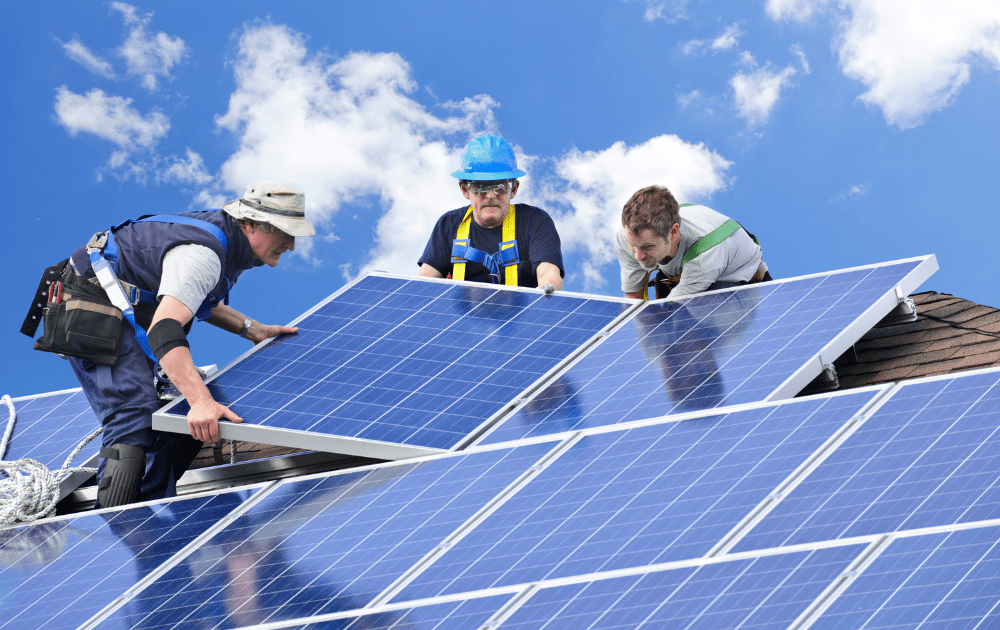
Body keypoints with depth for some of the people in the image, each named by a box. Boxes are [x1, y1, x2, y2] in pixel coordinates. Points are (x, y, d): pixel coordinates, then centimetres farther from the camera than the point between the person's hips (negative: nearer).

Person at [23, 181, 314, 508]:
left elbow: (193, 296, 23)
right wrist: (202, 401, -52)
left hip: (128, 312, 11)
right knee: (136, 420, -25)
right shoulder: (202, 254, -28)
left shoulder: (225, 236, 4)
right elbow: (164, 328, -42)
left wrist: (250, 329, 11)